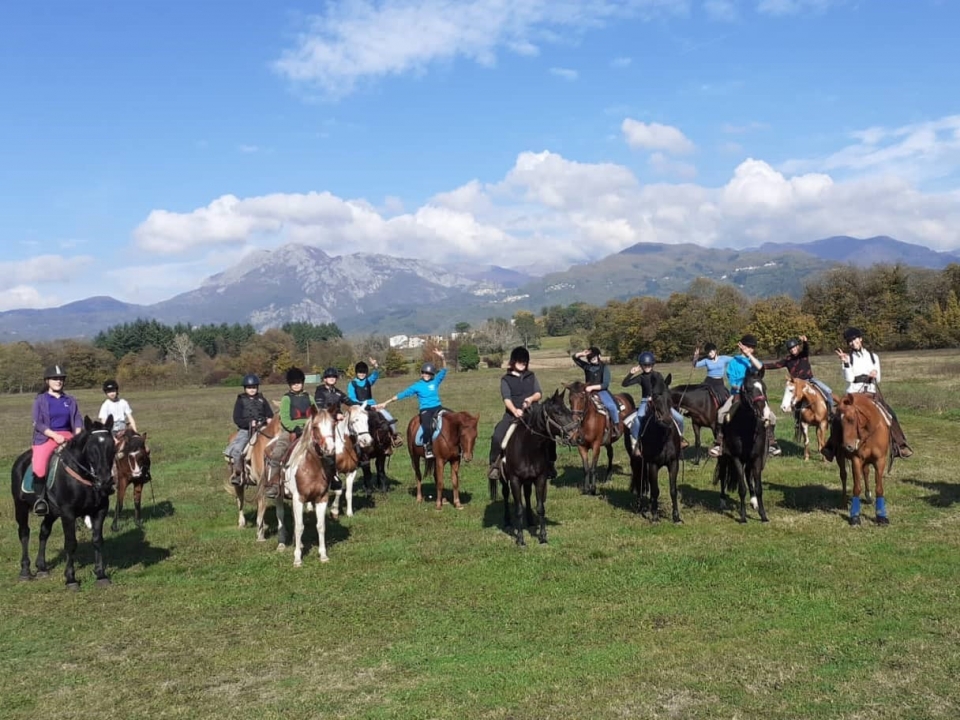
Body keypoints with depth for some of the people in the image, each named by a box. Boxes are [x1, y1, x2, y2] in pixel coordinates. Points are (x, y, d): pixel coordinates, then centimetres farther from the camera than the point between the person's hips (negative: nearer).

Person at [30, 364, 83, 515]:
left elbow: (78, 421, 11)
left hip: (68, 436, 3)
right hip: (46, 437, -3)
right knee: (39, 467, -28)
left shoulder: (70, 400, 15)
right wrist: (55, 435, -15)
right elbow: (38, 423, -2)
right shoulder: (40, 400, 6)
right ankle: (40, 498, -11)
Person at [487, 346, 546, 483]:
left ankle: (549, 462, 3)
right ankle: (494, 465, -10)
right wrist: (515, 410, -29)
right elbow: (506, 398, -10)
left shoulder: (531, 376, 15)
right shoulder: (506, 379, 5)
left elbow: (539, 393, 5)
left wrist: (532, 398, -19)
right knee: (497, 436, -24)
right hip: (512, 414, -2)